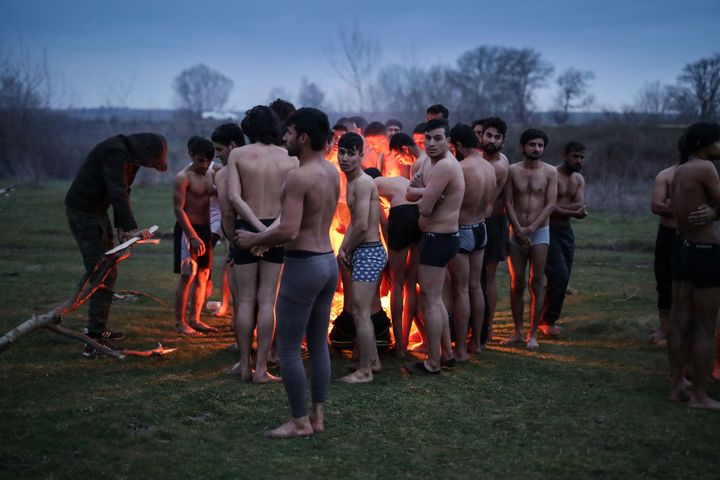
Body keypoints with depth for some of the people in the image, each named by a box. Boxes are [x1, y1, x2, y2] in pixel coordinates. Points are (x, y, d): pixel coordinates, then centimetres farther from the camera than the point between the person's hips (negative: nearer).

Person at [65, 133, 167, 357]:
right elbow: (117, 193, -31)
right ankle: (94, 341, -16)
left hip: (96, 211, 11)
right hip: (83, 210, -11)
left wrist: (121, 227, 5)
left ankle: (98, 330, 25)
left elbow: (122, 192, 14)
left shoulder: (128, 154, 10)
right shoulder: (116, 153, -22)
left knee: (107, 271, 17)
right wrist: (131, 228, -35)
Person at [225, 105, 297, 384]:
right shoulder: (289, 158, 1)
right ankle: (261, 368, 3)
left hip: (246, 229, -1)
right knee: (267, 301, 3)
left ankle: (244, 365, 13)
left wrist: (260, 229, -14)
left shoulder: (238, 155, -2)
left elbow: (234, 197, -11)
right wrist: (272, 230, -14)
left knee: (245, 300, 8)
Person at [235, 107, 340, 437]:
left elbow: (288, 231, -25)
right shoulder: (332, 172, 8)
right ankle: (318, 416, 21)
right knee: (319, 344, 15)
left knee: (288, 348, 1)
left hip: (303, 265, -9)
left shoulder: (298, 176, -18)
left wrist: (253, 240, -10)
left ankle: (300, 422, 6)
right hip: (328, 261, 9)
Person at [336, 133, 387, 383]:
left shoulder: (362, 183, -17)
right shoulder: (353, 182, 14)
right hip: (368, 252, 10)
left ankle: (364, 371, 0)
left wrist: (347, 251, -8)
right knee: (361, 311, 19)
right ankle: (373, 360, 30)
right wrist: (343, 249, 10)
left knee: (360, 312, -6)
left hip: (368, 252, -10)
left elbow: (362, 226, -23)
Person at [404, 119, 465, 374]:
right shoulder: (429, 162, 9)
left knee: (430, 299, -3)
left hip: (438, 239, -10)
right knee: (435, 298, 19)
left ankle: (433, 362, 5)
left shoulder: (444, 166, -22)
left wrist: (423, 196, -2)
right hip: (440, 237, 10)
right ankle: (446, 353, 29)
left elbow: (424, 208, -24)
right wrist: (425, 191, -13)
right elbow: (410, 193, 7)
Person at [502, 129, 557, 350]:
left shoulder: (550, 172, 1)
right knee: (516, 283, 3)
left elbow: (550, 204, -5)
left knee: (537, 284, -3)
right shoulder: (512, 170, 2)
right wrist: (519, 229, -10)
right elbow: (508, 203, -1)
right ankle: (518, 330, 12)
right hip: (516, 232, 1)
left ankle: (533, 334, 2)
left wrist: (531, 228, -13)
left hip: (539, 232, -1)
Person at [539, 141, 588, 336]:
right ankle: (547, 321, -1)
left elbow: (580, 206, -4)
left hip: (566, 231, 7)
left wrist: (559, 207, -17)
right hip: (549, 230, -7)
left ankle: (547, 319, 17)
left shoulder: (579, 179, 12)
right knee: (559, 275, -13)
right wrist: (573, 212, -13)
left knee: (563, 278, 7)